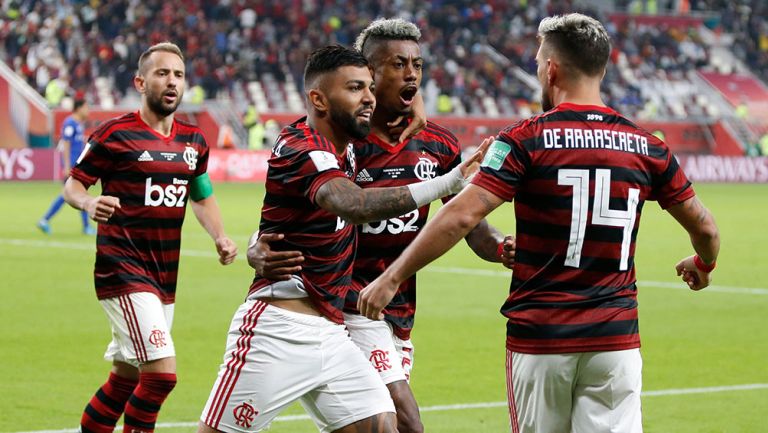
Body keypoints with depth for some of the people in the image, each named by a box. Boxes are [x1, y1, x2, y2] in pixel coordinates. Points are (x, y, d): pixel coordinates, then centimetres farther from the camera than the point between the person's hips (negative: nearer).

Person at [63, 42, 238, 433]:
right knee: (162, 372, -18)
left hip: (164, 277, 7)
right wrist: (89, 203, -25)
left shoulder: (193, 141, 11)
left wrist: (220, 238, 7)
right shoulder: (115, 134, -8)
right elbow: (73, 183, -2)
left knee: (127, 378, 14)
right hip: (123, 271, -7)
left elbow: (202, 197, 24)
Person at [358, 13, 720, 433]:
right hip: (614, 339, 2)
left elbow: (460, 216, -16)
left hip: (538, 339, -2)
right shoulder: (645, 146, 4)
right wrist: (703, 265, 37)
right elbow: (703, 226, 14)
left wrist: (392, 278, -8)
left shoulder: (527, 140, -7)